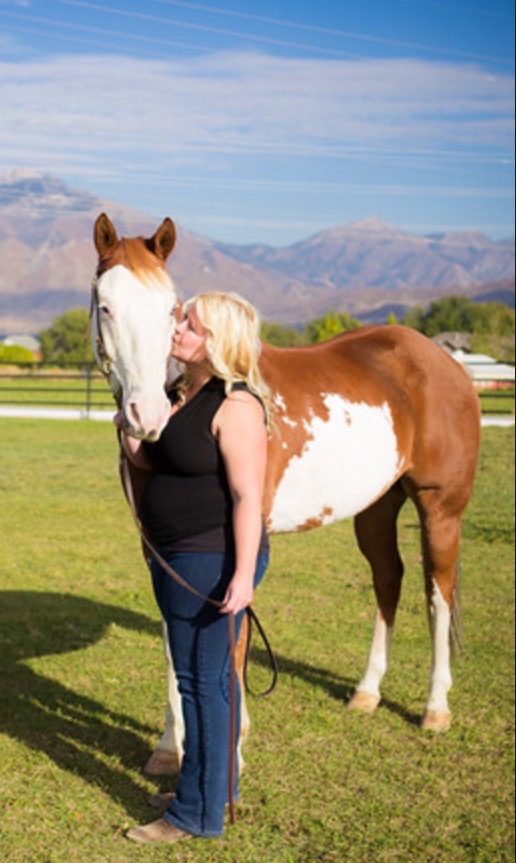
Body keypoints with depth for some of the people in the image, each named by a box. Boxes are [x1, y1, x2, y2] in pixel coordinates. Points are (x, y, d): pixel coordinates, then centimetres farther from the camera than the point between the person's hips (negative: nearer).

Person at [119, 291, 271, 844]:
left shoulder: (236, 406, -19)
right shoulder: (181, 393, 10)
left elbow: (248, 497, -23)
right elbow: (147, 459, 16)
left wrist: (243, 575, -28)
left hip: (212, 562, -10)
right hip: (176, 559, 10)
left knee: (202, 680, 0)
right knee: (201, 676, 20)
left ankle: (198, 813, 12)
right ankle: (216, 783, 36)